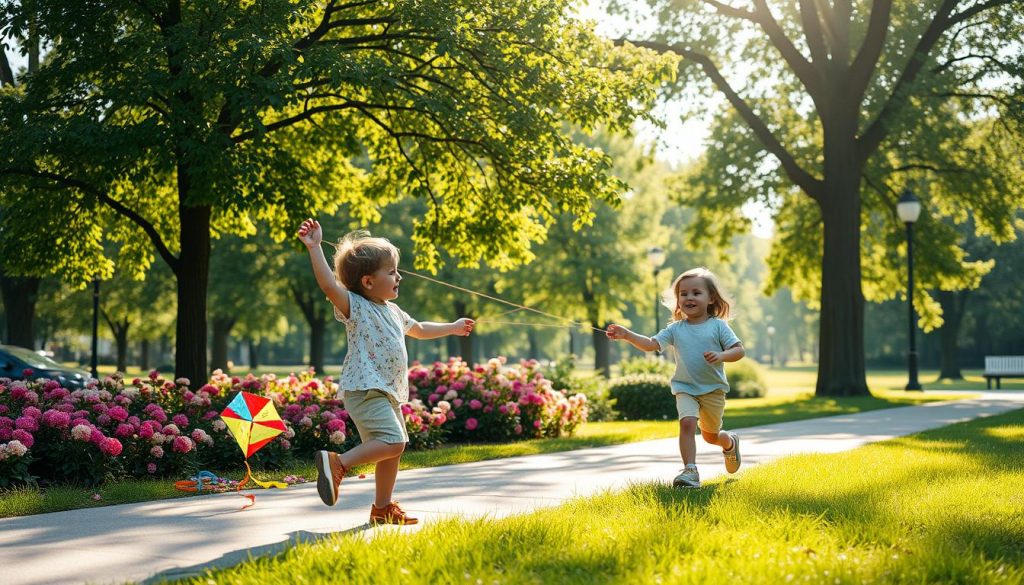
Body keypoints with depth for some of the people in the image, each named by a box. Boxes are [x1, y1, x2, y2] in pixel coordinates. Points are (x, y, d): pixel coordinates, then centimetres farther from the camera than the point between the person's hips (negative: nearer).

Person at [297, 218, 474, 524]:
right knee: (392, 441, -24)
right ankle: (337, 463, -18)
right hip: (365, 390, -9)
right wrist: (314, 248, -33)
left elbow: (419, 330, 39)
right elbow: (329, 286, -26)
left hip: (387, 393, 9)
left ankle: (383, 507, 23)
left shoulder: (393, 312, 20)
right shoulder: (355, 307, -8)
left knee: (393, 448, 13)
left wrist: (453, 327, 48)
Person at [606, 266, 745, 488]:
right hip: (685, 389, 1)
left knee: (710, 435, 14)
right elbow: (651, 344, -8)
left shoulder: (718, 326, -4)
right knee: (687, 423, -23)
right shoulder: (676, 329, 1)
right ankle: (690, 471, -22)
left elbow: (739, 350, -7)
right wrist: (627, 335, -23)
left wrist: (721, 356, -27)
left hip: (713, 389, -1)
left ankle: (730, 443, 49)